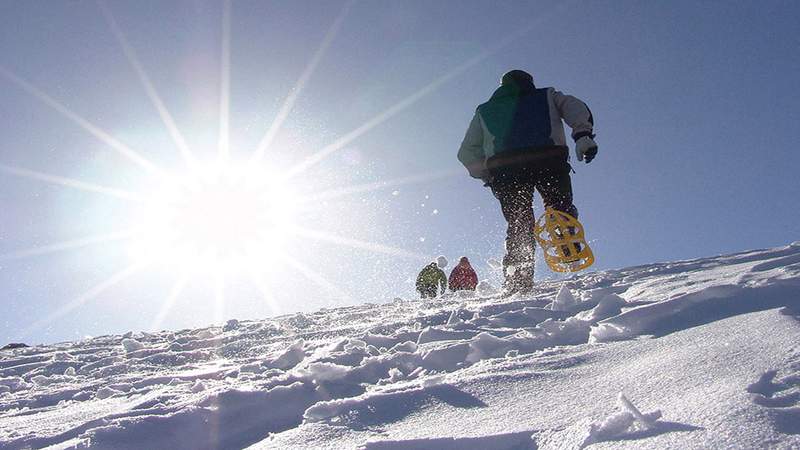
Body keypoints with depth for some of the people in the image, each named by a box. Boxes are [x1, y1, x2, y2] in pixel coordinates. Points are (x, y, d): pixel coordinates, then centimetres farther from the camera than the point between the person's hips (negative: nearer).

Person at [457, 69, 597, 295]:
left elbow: (467, 153, 27)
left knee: (518, 226, 5)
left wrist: (487, 175, 26)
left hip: (504, 169, 1)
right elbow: (576, 108, 10)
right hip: (549, 161, -1)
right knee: (561, 208, 9)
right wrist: (584, 136, -2)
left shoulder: (484, 111, 34)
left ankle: (517, 281, -10)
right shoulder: (547, 96, 30)